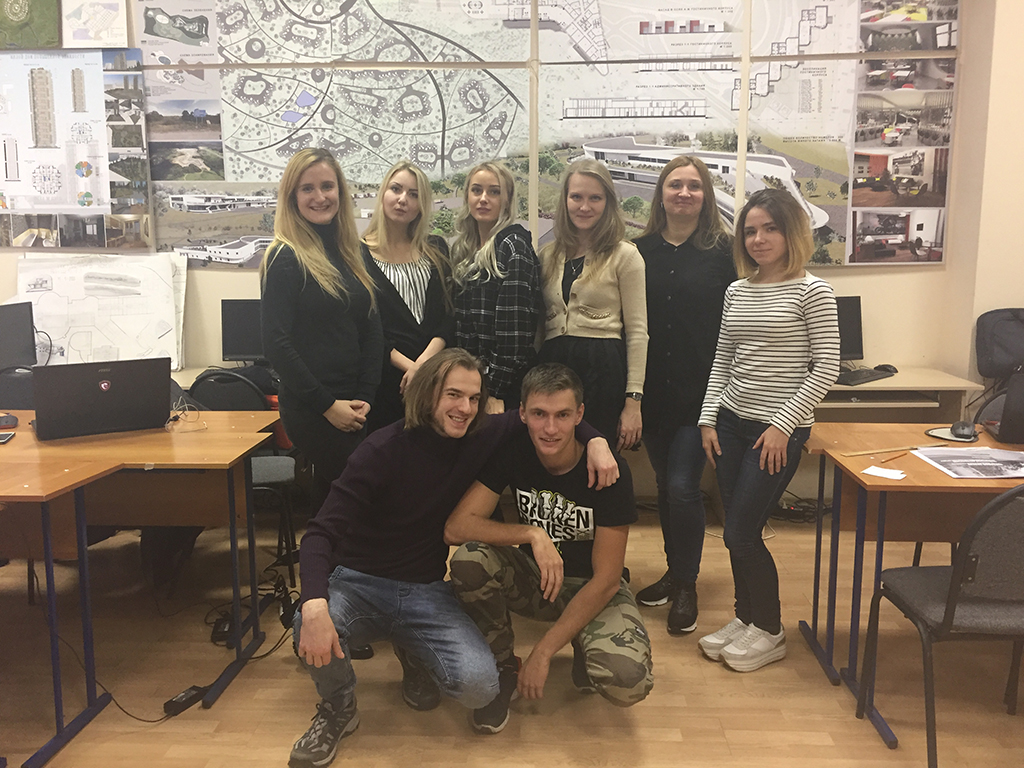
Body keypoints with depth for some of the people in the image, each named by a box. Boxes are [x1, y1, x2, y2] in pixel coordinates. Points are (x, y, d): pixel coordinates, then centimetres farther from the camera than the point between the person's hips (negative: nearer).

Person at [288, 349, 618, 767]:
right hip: (358, 583, -2)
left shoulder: (480, 438, -6)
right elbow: (322, 532, -24)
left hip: (426, 591, 3)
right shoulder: (385, 450, -19)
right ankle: (337, 709, 0)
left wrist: (595, 440, -10)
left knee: (479, 685, -21)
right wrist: (314, 605, -42)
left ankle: (412, 654, 15)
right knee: (311, 629, -36)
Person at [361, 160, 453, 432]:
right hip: (387, 376, -3)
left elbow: (449, 313, 5)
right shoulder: (359, 253, 0)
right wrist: (409, 366, -15)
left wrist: (425, 362, -10)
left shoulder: (436, 249, 12)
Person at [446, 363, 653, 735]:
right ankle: (501, 667, -3)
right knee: (469, 558, -29)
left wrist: (543, 652, -21)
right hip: (535, 577, 3)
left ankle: (586, 651, 7)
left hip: (594, 588, -2)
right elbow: (456, 527, -20)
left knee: (627, 681, -31)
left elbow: (606, 579, -19)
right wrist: (533, 534, -34)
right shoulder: (512, 453, -14)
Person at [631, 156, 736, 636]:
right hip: (654, 389, 4)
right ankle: (675, 571, 31)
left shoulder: (723, 251, -2)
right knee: (665, 483, 14)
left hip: (700, 389, -3)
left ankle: (687, 585, 13)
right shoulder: (641, 250, 6)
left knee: (682, 485, -7)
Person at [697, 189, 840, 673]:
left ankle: (769, 632, 16)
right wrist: (708, 418, 6)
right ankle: (746, 617, 28)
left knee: (740, 533, -4)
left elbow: (825, 370, -9)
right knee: (738, 532, 10)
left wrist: (782, 424, -14)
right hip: (732, 422, 5)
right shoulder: (736, 291, 10)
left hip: (779, 430, -5)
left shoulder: (812, 292, -7)